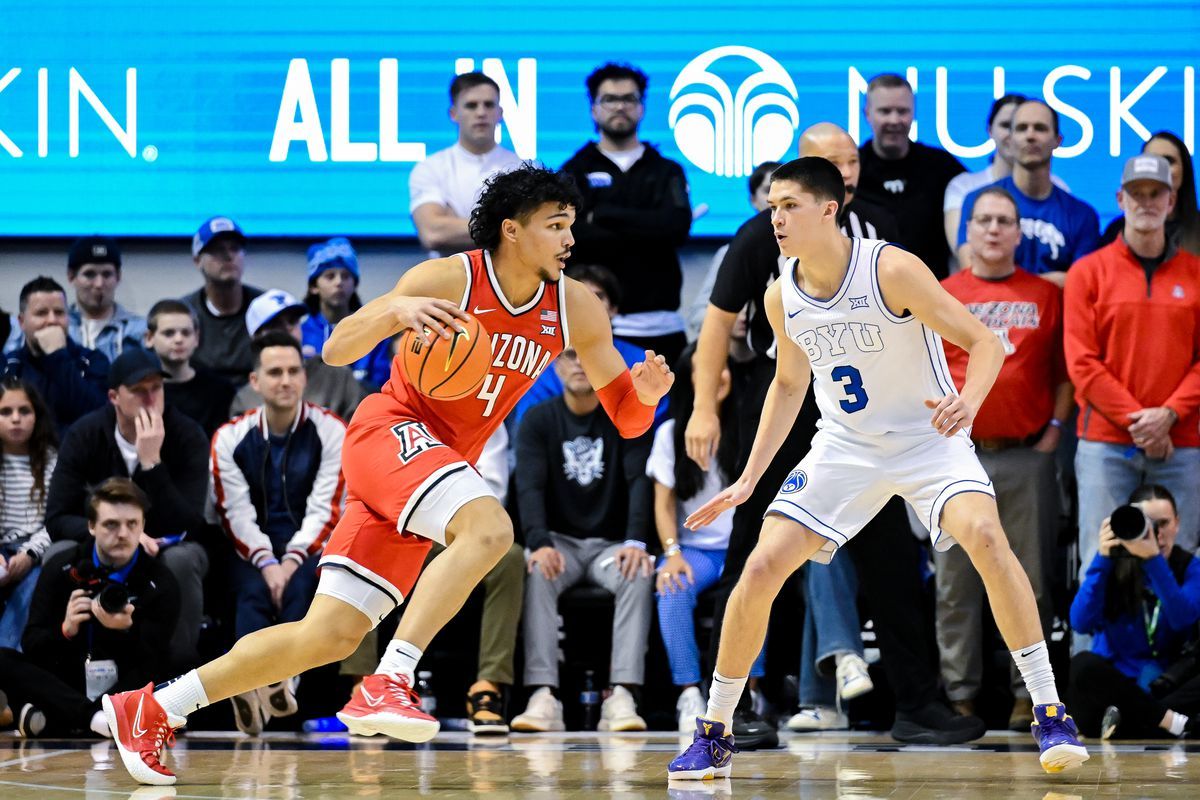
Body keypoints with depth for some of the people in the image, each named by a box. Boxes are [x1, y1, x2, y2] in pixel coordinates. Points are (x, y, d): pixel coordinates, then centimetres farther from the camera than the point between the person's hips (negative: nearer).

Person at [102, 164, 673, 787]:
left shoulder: (575, 309, 2)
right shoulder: (449, 279, -13)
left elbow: (625, 418, 6)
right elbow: (336, 350, -13)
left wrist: (645, 392, -17)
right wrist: (396, 310, -32)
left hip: (440, 466, 6)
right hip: (390, 431, -6)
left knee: (331, 635, 1)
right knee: (489, 527, -34)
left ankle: (150, 710, 10)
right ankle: (387, 683, -35)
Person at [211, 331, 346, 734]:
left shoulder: (331, 431, 0)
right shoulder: (231, 437, 5)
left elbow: (325, 509, -7)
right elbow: (236, 514, -3)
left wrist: (292, 560, -20)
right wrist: (266, 563, -19)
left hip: (310, 548, 0)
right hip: (253, 550, 1)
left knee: (300, 586, -35)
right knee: (253, 592, -32)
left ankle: (284, 678, -50)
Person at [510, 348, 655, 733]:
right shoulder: (538, 421, 3)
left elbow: (640, 481, -9)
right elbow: (529, 485, -9)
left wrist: (635, 542, -26)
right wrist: (540, 543, -28)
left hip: (611, 543, 0)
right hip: (558, 541, 0)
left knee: (638, 576, -33)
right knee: (538, 575, -34)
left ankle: (622, 696, -41)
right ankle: (544, 697, -42)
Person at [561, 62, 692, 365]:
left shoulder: (666, 172, 15)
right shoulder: (575, 172, 10)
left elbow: (677, 227, -5)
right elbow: (567, 235, -9)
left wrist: (603, 215, -6)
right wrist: (646, 231, -9)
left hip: (659, 326, 2)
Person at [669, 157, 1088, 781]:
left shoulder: (892, 270, -21)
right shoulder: (781, 297, -4)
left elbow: (984, 342, -18)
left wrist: (968, 402, -39)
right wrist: (748, 480, 9)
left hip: (929, 439, -4)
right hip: (845, 447, 5)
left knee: (984, 536, -31)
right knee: (760, 570, -8)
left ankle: (1050, 716, -22)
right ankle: (713, 735, 7)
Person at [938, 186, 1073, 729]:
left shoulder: (1046, 296, 9)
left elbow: (1065, 373, 9)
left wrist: (1054, 431, 0)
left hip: (1027, 458, 0)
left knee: (1030, 579, 1)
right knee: (956, 580, 1)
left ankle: (1028, 693, 5)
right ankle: (959, 693, 5)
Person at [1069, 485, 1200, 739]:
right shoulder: (1115, 566, 1)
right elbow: (1081, 623, -14)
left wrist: (1153, 559, -27)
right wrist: (1103, 558, -19)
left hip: (1167, 686, 1)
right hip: (1116, 682, -1)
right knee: (1084, 665, -34)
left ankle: (1125, 719, -32)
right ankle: (1172, 722, -29)